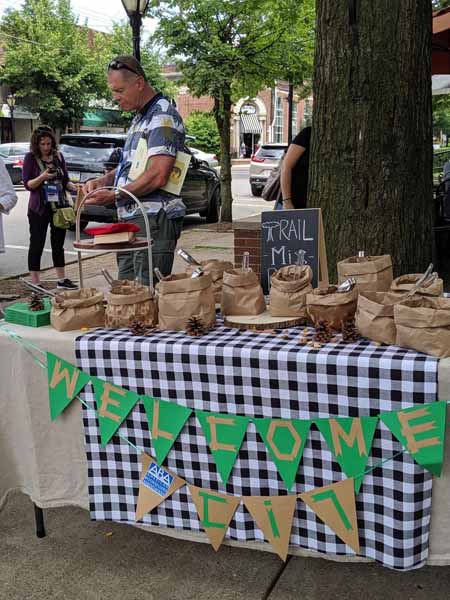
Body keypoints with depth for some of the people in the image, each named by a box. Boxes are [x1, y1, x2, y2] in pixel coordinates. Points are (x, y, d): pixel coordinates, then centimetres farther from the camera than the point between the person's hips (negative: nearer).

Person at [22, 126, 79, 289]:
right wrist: (42, 177, -24)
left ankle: (62, 279, 22)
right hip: (39, 209, -4)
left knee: (58, 244, 12)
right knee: (37, 245, 1)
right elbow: (27, 184, -8)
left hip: (59, 207, 4)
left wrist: (76, 188, -7)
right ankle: (35, 283, 8)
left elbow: (65, 181, 12)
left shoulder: (58, 156, 7)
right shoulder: (31, 157, -5)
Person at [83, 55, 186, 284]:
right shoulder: (140, 118, 20)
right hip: (131, 219, 10)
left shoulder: (162, 116, -11)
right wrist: (104, 180, 10)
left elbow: (157, 176, -21)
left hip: (154, 220, -10)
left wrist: (114, 195, -13)